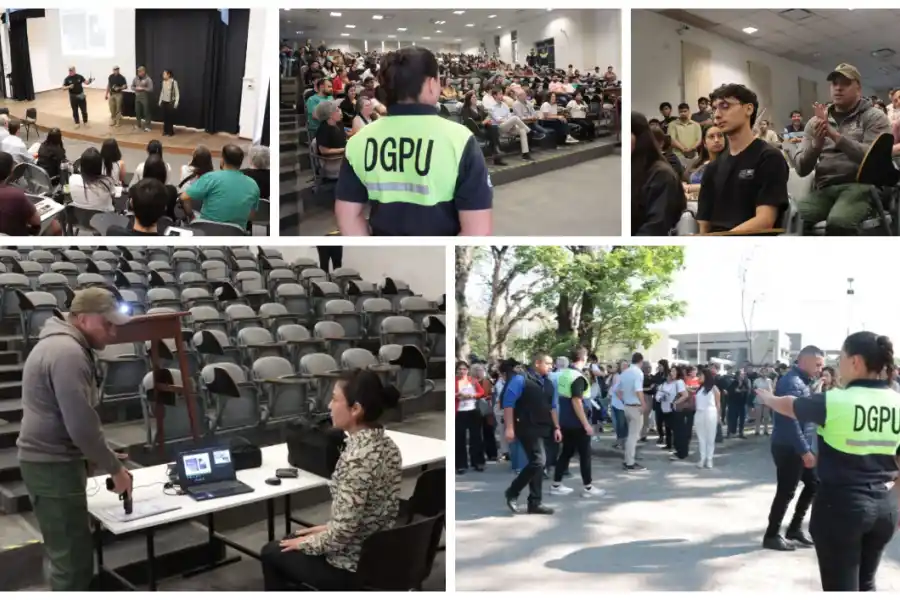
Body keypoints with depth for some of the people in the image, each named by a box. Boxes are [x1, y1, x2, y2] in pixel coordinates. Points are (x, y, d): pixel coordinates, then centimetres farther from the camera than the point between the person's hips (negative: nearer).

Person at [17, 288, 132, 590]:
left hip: (52, 460, 11)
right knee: (73, 558, -4)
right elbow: (82, 425, -24)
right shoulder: (68, 353, -21)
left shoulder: (61, 343, 14)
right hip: (53, 465, -11)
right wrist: (114, 467, -12)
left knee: (68, 553, 20)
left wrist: (103, 458, 15)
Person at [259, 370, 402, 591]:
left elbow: (341, 534, -26)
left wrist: (306, 543, -9)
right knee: (293, 538, 28)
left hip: (352, 567, -8)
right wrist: (327, 527, 11)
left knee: (271, 552, 17)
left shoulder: (356, 457, -29)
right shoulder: (386, 444, -2)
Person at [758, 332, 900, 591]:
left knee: (841, 587, 4)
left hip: (840, 505, -5)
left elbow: (789, 405, 4)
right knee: (866, 584, 21)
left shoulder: (835, 401, -14)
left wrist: (767, 397, 24)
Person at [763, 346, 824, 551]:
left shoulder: (802, 381, 13)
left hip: (799, 447, 10)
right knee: (786, 492, -1)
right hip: (789, 447, -10)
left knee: (813, 483, 16)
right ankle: (772, 535, 12)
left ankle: (795, 527, 27)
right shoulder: (791, 383, -19)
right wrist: (805, 451, -25)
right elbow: (790, 420, -25)